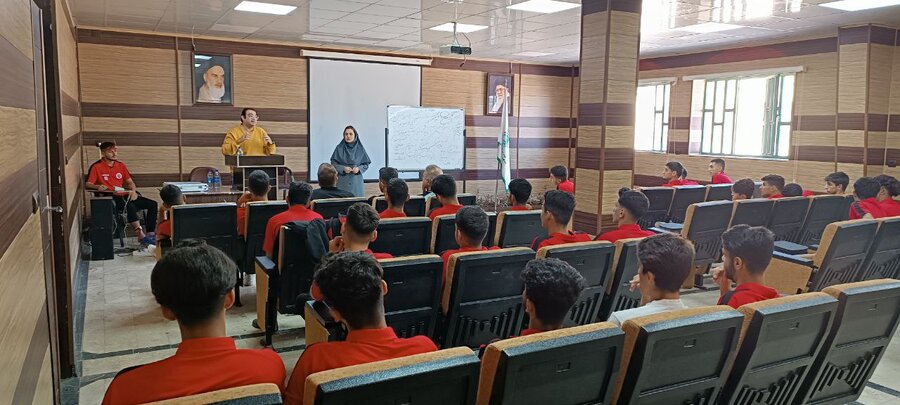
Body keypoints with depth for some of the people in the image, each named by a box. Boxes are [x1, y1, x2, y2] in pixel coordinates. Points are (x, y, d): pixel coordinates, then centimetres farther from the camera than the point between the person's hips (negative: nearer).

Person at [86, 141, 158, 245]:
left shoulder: (121, 165, 18)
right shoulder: (96, 167, 0)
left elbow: (130, 182, 19)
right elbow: (87, 184, -4)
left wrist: (133, 191, -2)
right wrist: (98, 187, -25)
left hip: (124, 196, 6)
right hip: (109, 198, -6)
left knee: (152, 204, -12)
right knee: (130, 206, -38)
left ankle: (150, 235, -17)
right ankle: (141, 235, -38)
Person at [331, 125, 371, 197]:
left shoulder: (360, 148, 3)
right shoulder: (339, 148, 0)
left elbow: (366, 164, 7)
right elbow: (333, 163, 1)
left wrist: (359, 169, -11)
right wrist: (343, 168, -14)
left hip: (356, 181, 1)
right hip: (342, 181, -1)